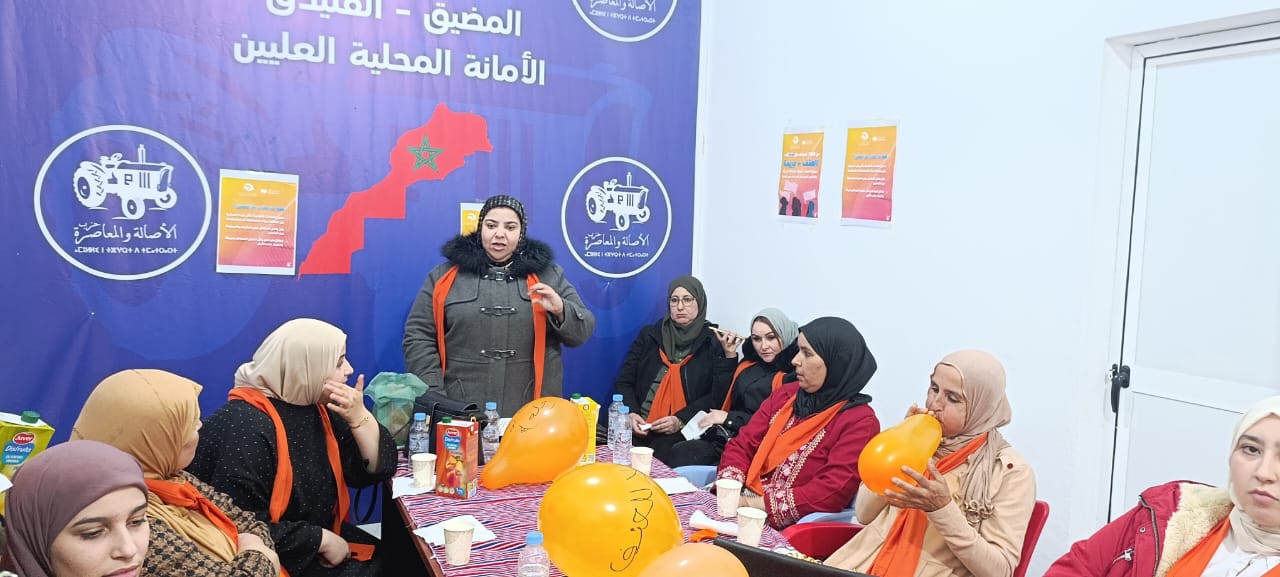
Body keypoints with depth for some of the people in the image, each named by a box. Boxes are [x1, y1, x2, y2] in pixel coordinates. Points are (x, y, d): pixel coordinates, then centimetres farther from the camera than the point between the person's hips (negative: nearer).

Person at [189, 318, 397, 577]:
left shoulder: (316, 408, 3)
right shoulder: (245, 427, -21)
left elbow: (375, 469, 2)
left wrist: (359, 417, -14)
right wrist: (321, 539, -19)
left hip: (320, 538, 7)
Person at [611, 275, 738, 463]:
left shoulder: (714, 342, 6)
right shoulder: (649, 335, 15)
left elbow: (718, 396, -1)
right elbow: (624, 382, 12)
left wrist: (681, 420, -14)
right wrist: (631, 413, -5)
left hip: (684, 433, -2)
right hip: (639, 428, 2)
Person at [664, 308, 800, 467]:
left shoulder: (793, 374, -6)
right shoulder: (747, 365, 19)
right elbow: (723, 399, 18)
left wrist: (730, 418, -9)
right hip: (724, 438, 7)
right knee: (679, 452, -19)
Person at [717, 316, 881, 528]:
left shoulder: (860, 422, -8)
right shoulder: (786, 394, 12)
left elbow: (831, 493, -16)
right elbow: (742, 445, 10)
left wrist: (759, 504, -19)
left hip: (787, 527, -6)